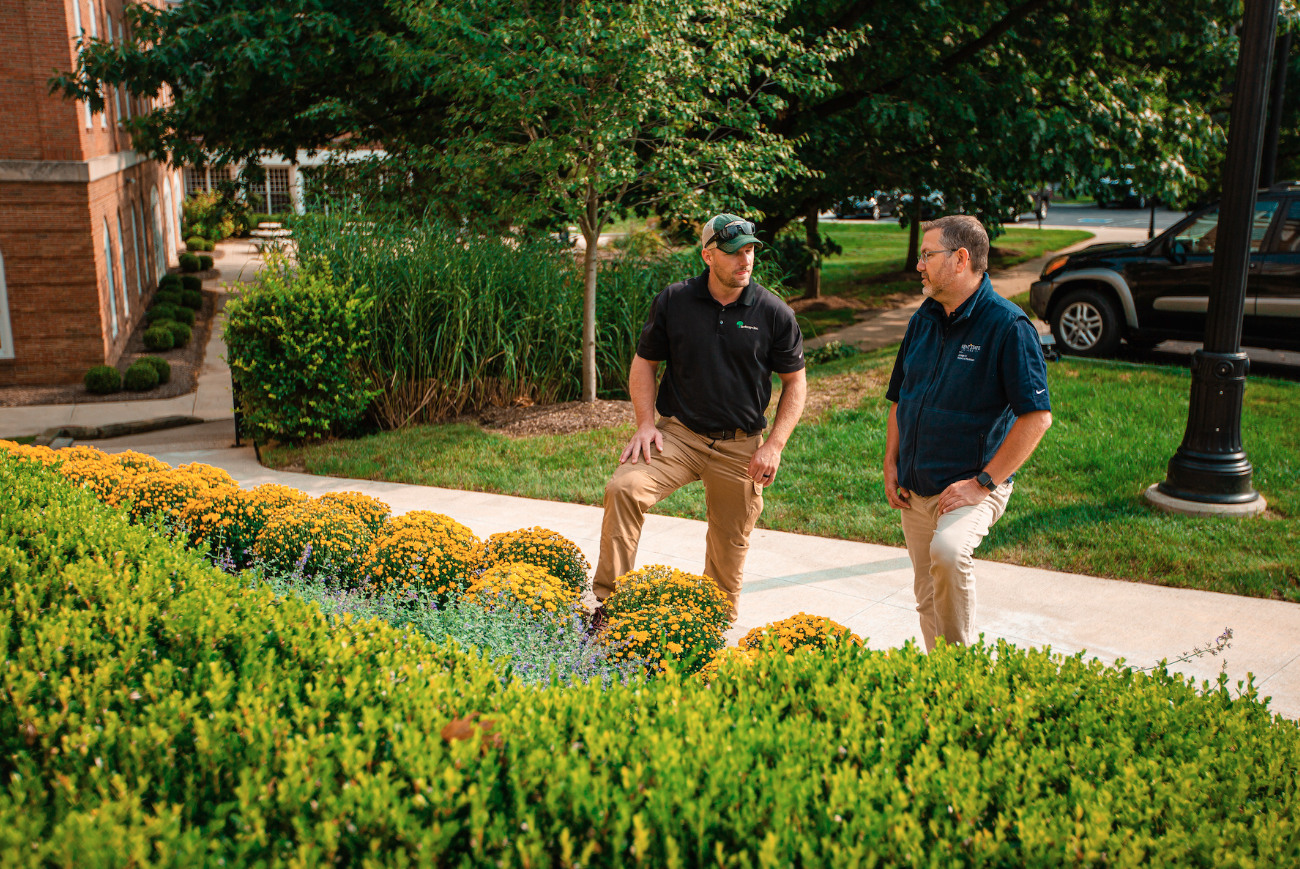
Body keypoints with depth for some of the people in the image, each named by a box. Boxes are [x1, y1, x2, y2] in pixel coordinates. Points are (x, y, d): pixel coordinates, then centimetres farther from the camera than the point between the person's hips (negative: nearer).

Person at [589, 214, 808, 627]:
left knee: (730, 547, 9)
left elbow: (795, 383, 4)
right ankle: (608, 602, -16)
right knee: (623, 488, -25)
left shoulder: (774, 313, -3)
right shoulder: (674, 301, -2)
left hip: (741, 447, 0)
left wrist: (775, 444, -6)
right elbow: (644, 363, 8)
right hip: (679, 434, 0)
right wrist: (646, 424, -5)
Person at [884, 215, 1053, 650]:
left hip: (971, 487, -7)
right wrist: (891, 463, 8)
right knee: (927, 598, 12)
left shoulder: (1009, 326, -13)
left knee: (948, 552, -34)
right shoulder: (924, 318, 8)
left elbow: (1037, 417, -17)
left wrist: (983, 482, -19)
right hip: (914, 489, 7)